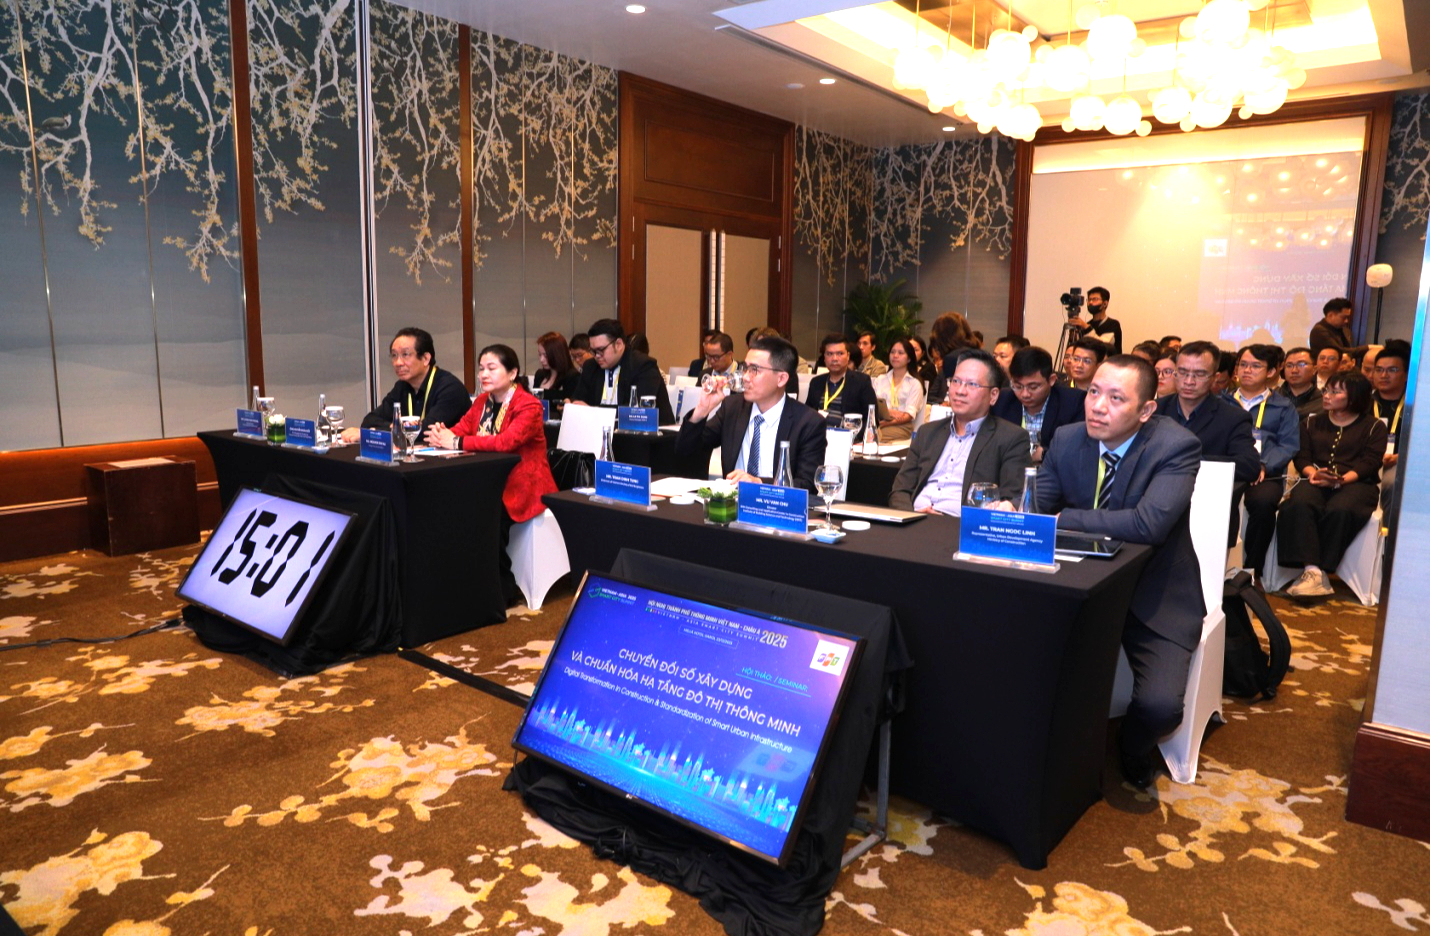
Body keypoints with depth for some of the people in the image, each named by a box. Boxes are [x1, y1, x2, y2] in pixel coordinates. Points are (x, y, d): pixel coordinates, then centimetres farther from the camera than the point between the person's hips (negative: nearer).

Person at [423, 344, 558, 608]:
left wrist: (457, 442, -24)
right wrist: (441, 434, -19)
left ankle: (504, 589, -6)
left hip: (523, 486, -6)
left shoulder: (528, 406, -10)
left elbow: (507, 441, -26)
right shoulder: (482, 401, 14)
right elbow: (459, 430, 5)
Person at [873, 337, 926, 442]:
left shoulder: (914, 383, 11)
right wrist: (889, 412, -12)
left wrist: (887, 422, -18)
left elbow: (909, 415, -2)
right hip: (879, 423, 3)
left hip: (902, 426, -3)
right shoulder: (880, 379, 23)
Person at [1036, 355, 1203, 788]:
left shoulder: (1177, 447, -18)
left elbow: (1150, 523, -33)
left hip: (1154, 599, -4)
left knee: (1159, 705, -23)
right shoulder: (1067, 439, -2)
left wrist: (1061, 518, -29)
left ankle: (1133, 750, 17)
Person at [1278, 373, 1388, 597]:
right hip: (1316, 481, 2)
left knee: (1340, 510, -38)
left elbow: (1369, 463, -2)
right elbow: (1302, 457, 11)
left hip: (1357, 483, -2)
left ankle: (1315, 571, -32)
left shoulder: (1374, 427, 14)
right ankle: (1312, 570, -43)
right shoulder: (1312, 423, 24)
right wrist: (1313, 473, -13)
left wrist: (1341, 480, -20)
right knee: (1299, 504, -34)